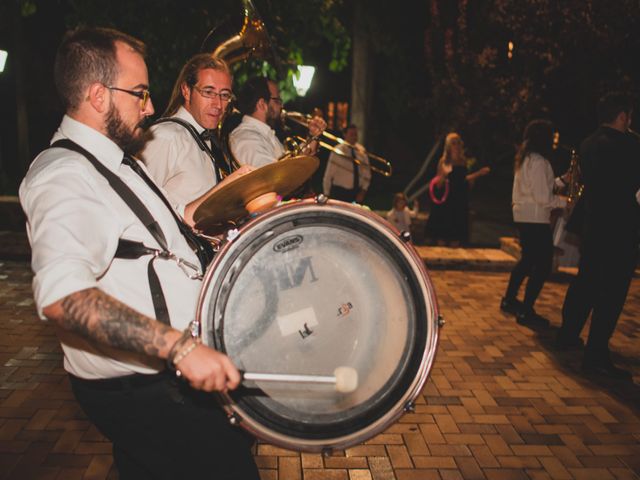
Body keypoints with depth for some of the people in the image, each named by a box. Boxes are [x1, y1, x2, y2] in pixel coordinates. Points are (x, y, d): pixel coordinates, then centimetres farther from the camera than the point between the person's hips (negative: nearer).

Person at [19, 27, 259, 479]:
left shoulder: (119, 161, 12)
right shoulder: (65, 177, -21)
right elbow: (62, 297, -37)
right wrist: (181, 346, -41)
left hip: (169, 370, 10)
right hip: (133, 391, -10)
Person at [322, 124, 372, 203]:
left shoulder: (361, 150, 3)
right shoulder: (338, 151, -7)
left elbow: (366, 173, 6)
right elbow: (328, 174, -6)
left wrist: (363, 191, -5)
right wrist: (327, 195, -6)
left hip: (358, 193, 4)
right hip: (339, 192, -4)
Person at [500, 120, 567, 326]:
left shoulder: (525, 159, 11)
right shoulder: (538, 161, -18)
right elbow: (543, 197, -21)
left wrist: (562, 180, 12)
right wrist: (565, 202, -8)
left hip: (523, 216, 10)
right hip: (536, 219, -10)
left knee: (527, 259, 22)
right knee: (543, 265, -3)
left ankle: (509, 300, 30)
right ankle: (526, 311, -1)